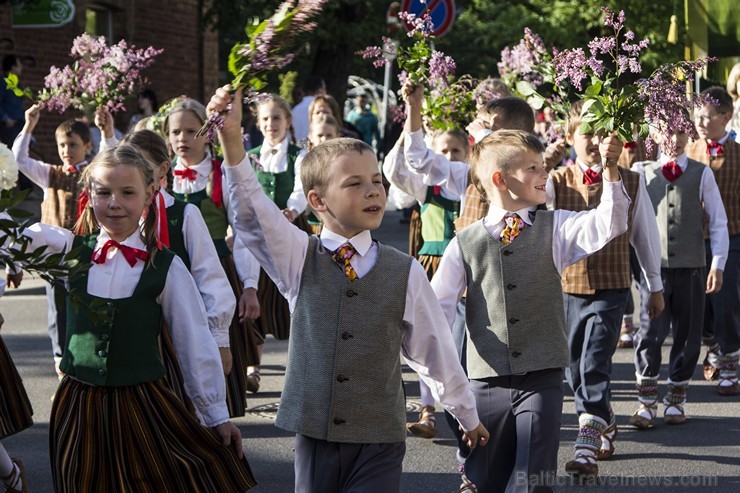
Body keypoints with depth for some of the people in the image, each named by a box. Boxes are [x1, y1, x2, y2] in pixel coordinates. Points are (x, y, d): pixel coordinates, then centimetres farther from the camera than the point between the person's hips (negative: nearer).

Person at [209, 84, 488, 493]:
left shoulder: (405, 272, -1)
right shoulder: (298, 259, -1)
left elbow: (434, 351, 10)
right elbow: (253, 213, -17)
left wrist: (467, 416, 20)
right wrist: (231, 137, -32)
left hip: (380, 441, -1)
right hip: (314, 433, 1)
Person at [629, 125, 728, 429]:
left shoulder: (702, 174, 4)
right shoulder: (643, 173, 7)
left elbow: (718, 222, 5)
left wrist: (718, 265, -2)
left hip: (691, 267, 0)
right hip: (654, 265, 0)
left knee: (686, 335, 5)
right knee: (651, 332, -10)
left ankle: (675, 398, 20)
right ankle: (646, 401, 2)